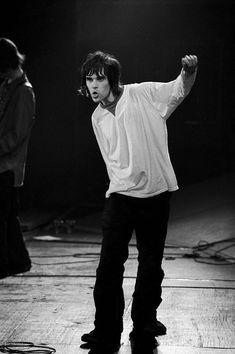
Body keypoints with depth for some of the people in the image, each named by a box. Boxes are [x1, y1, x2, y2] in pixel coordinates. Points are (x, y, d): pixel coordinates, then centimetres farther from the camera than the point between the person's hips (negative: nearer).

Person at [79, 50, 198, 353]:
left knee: (151, 266, 8)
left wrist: (189, 72, -30)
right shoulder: (98, 118, 8)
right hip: (120, 195, 3)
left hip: (156, 194, -2)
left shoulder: (143, 95, -6)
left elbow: (179, 90, -10)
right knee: (109, 265, -7)